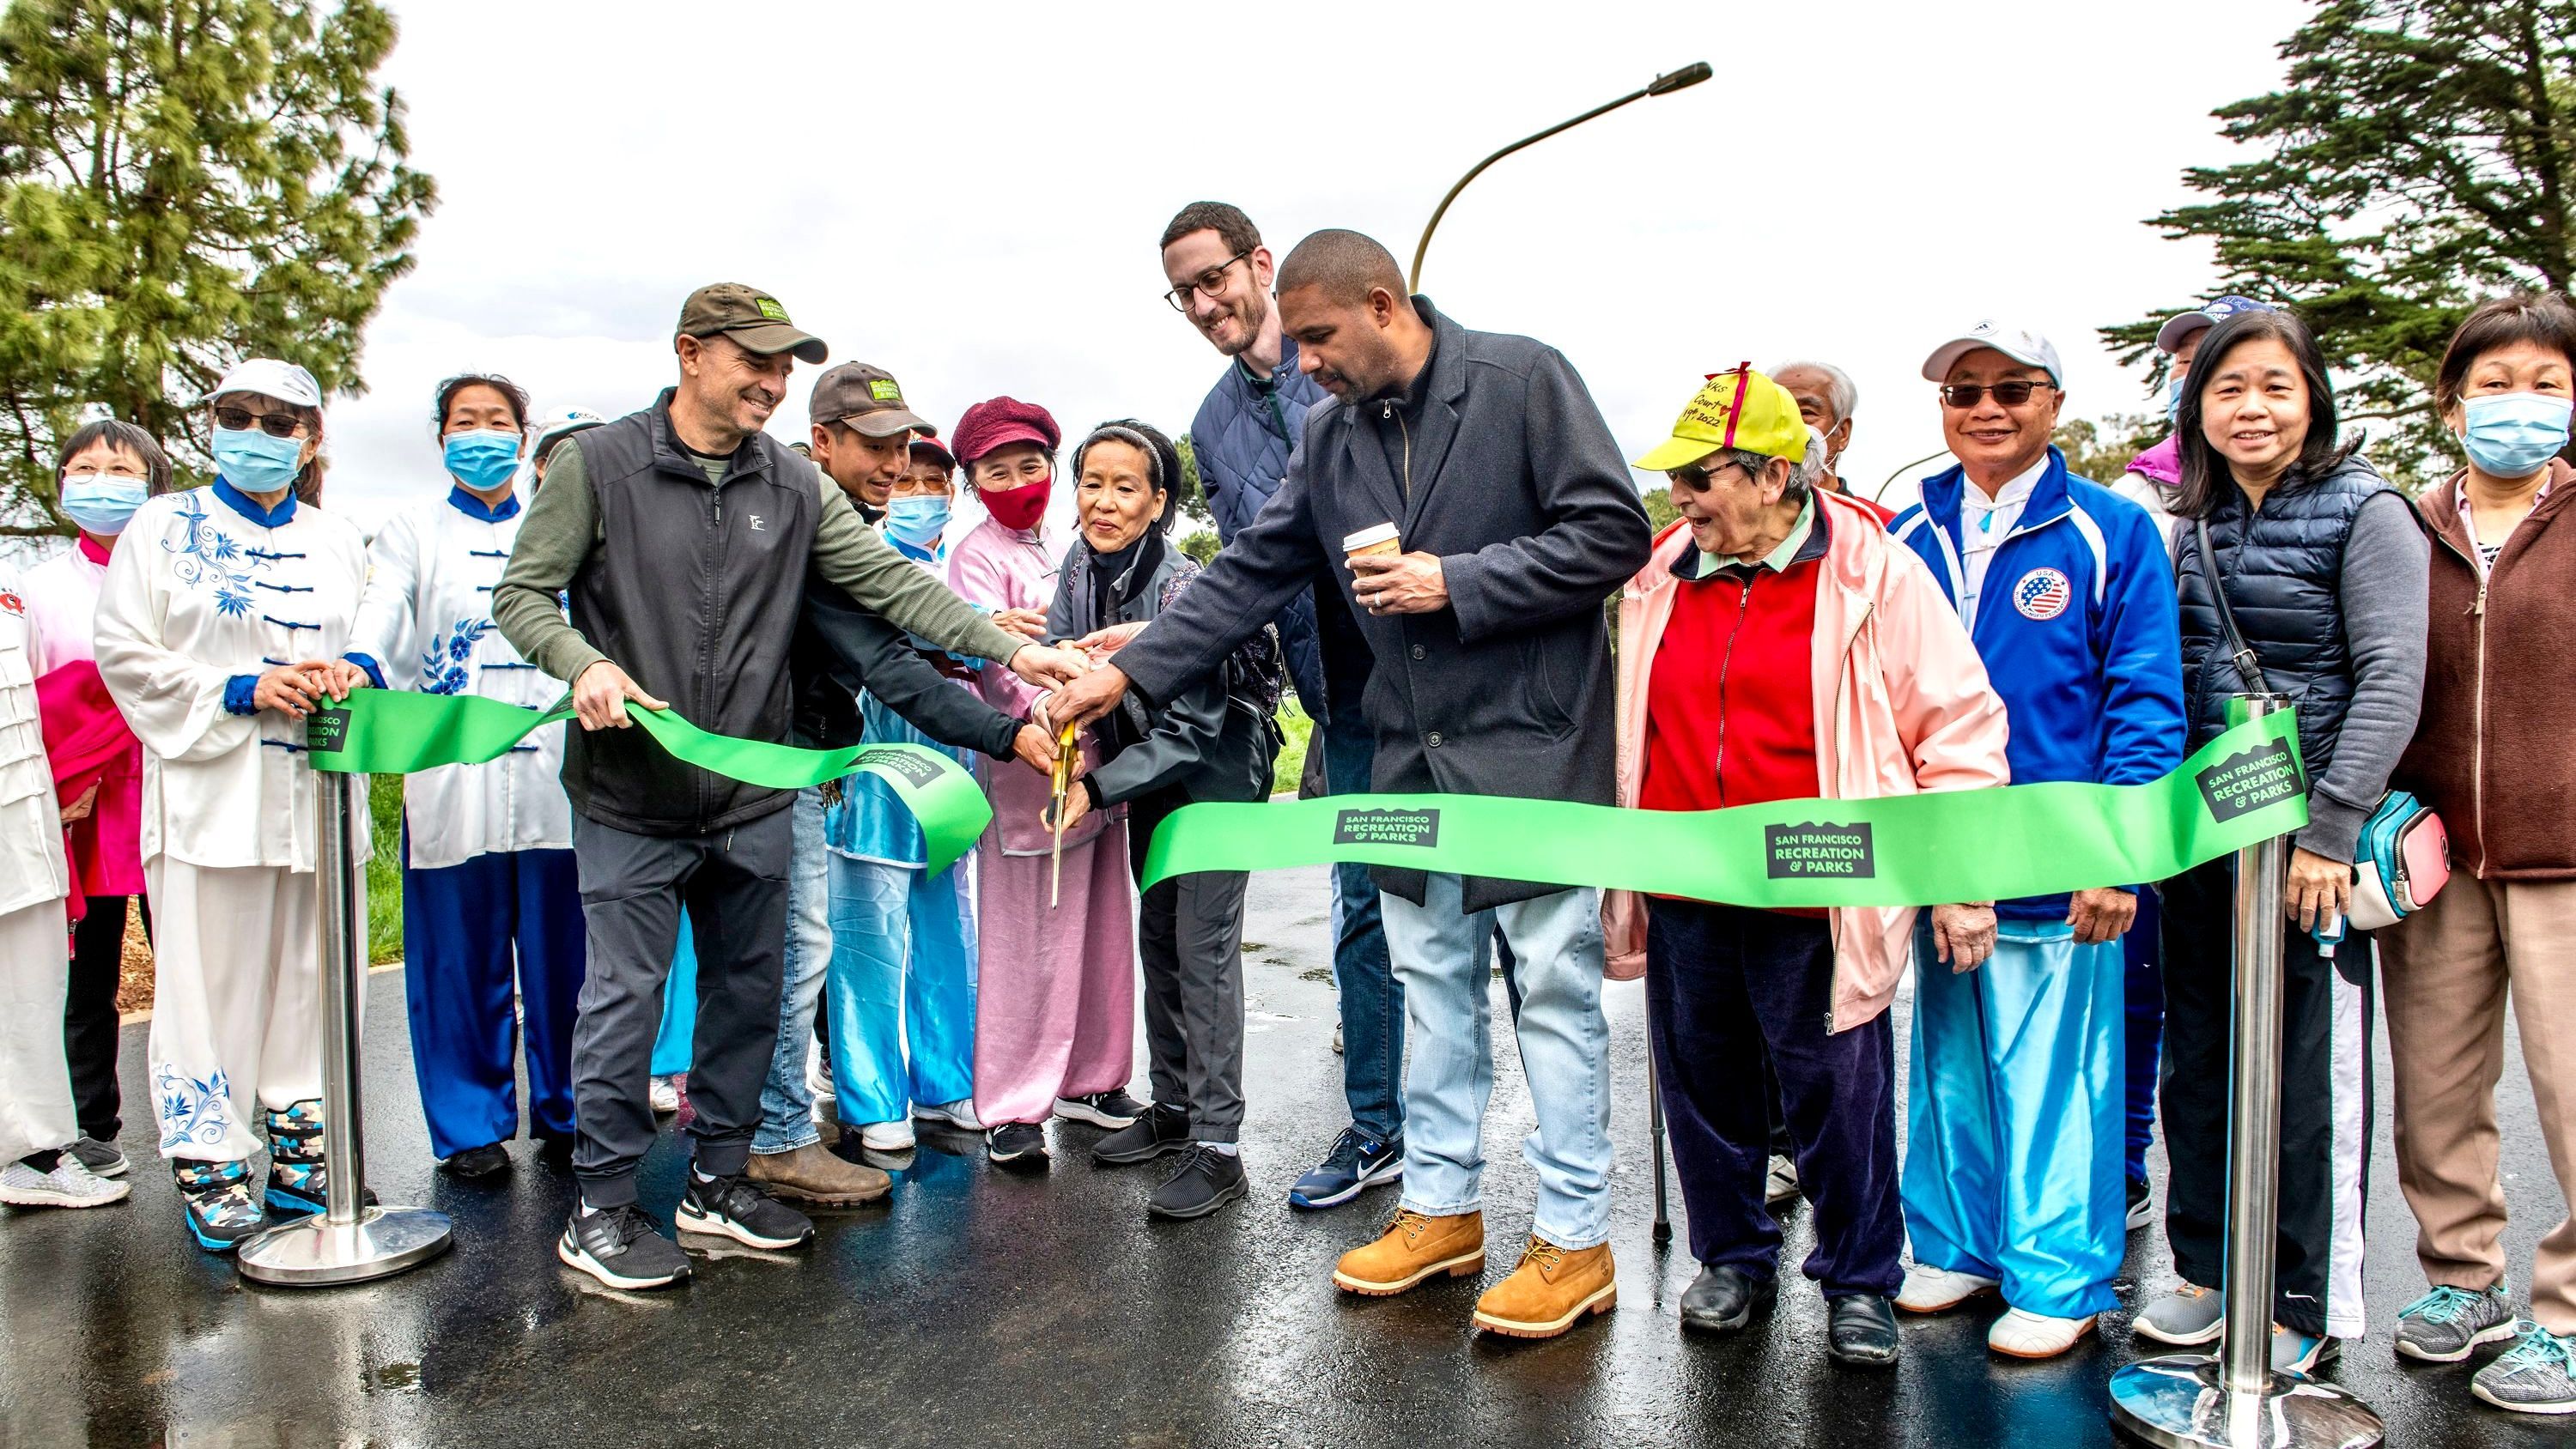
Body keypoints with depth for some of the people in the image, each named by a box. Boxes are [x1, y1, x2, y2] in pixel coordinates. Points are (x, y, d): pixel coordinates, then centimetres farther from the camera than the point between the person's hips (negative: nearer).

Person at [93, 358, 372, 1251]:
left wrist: (352, 675, -8)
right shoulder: (161, 528, 5)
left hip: (318, 791, 3)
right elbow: (125, 654, -1)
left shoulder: (337, 541, 13)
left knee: (311, 980, 8)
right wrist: (243, 691, -13)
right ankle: (211, 1165, 10)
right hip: (208, 791, -3)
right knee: (210, 985, 0)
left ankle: (302, 1151, 19)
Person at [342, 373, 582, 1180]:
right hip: (452, 774, -1)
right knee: (461, 957, 3)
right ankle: (472, 1127, 16)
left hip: (554, 770, 1)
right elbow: (375, 628, -4)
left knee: (561, 952, 3)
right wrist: (359, 671, -27)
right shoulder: (413, 532, 11)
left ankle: (567, 1111, 18)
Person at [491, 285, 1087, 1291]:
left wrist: (1010, 648, -10)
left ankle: (719, 1179, 28)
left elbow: (891, 583, 1)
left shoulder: (794, 487, 6)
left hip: (754, 798, 4)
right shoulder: (597, 464, -3)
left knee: (749, 989, 12)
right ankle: (602, 1207, 16)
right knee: (626, 995, 1)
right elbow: (522, 593, -1)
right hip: (630, 793, -4)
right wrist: (584, 664, -21)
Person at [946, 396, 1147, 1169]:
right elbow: (995, 667, -15)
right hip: (1030, 765, -7)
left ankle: (1091, 1080, 26)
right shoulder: (979, 555, -4)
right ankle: (1011, 1107, 8)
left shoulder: (1067, 550, 17)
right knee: (1028, 942, -2)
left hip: (1098, 763, 7)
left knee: (1101, 929, 12)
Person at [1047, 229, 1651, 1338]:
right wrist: (1130, 671, 4)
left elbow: (1612, 531, -12)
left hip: (1533, 748, -6)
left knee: (1555, 992, 2)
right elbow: (1251, 574, 10)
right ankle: (1440, 1207, 28)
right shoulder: (1332, 433, 9)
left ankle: (1576, 1241, 13)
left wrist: (1456, 582, -16)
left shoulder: (1521, 380, -9)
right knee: (1431, 984, 14)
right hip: (1414, 759, 6)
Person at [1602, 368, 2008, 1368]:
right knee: (1704, 1084, 15)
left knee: (1837, 1092, 6)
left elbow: (1959, 723, -3)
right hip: (1682, 899, 5)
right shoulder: (1661, 578, 7)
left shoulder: (1872, 573, -7)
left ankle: (1858, 1284, 27)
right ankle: (1733, 1259, 36)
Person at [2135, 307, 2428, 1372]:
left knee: (2307, 1065, 2)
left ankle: (2306, 1301, 17)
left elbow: (2392, 681, -11)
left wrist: (2329, 831, -17)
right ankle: (2208, 1268, 27)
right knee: (2198, 1055, 12)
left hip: (2303, 834, -5)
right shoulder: (2193, 526, 11)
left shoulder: (2365, 513, -5)